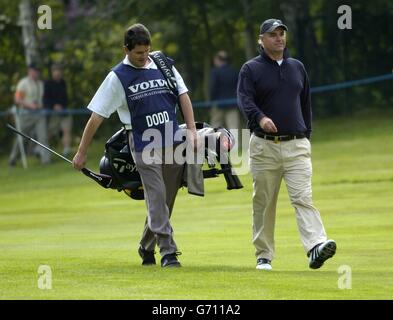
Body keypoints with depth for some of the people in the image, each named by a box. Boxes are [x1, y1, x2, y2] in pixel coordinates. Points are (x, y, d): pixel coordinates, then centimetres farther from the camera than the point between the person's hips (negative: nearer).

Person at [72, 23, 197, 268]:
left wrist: (192, 131, 2)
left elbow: (183, 96, 13)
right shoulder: (118, 77, -1)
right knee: (157, 199, -12)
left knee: (166, 202, 7)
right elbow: (97, 116, 0)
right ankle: (168, 252, -13)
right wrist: (82, 153, 0)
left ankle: (147, 248, 23)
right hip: (144, 146, -4)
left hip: (174, 144, 4)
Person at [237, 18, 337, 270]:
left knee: (303, 197, -13)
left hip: (296, 146, 2)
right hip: (264, 146, -1)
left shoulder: (297, 67, 15)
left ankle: (316, 246, -28)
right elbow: (245, 99, -12)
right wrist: (260, 117, -32)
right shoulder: (251, 69, 3)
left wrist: (307, 137, 15)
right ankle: (264, 256, 13)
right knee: (263, 203, 4)